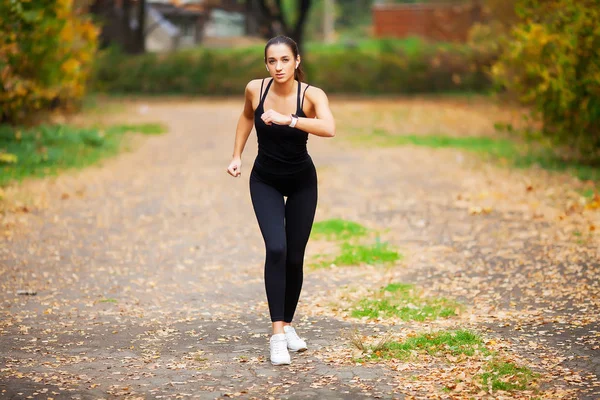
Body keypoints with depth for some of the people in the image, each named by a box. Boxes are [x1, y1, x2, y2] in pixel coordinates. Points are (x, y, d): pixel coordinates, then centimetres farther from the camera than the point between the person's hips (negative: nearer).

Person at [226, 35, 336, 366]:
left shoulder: (311, 95, -22)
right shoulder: (255, 89, -15)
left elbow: (329, 129, -43)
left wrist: (288, 119, -51)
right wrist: (236, 156, 4)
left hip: (302, 182, 0)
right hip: (265, 181, 0)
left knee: (295, 258, 5)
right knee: (276, 250, -19)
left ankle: (287, 324, 28)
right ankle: (277, 335, -18)